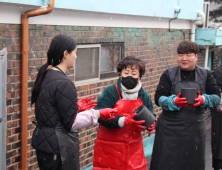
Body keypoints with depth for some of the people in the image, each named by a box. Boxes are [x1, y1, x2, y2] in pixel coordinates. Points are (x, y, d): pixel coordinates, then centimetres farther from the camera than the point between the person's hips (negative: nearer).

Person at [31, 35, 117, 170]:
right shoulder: (63, 83, -21)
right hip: (58, 146, -9)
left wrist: (76, 106, 14)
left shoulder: (46, 75, 6)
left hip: (45, 142, 9)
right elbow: (71, 122, -17)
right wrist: (98, 114, -10)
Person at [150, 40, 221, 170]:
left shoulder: (205, 75, 3)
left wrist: (204, 100, -21)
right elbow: (158, 98, -8)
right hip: (170, 128, -2)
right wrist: (174, 101, -28)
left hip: (195, 129, 2)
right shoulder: (169, 74, -2)